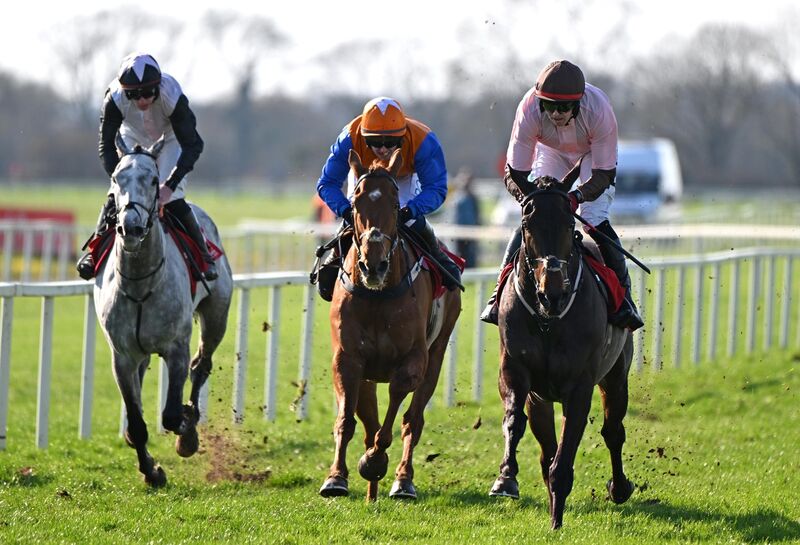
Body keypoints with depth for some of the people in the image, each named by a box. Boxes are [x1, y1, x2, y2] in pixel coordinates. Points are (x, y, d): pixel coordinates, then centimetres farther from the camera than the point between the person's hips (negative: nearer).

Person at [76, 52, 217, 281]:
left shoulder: (172, 95, -38)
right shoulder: (115, 98, -34)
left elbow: (192, 146, -35)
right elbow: (106, 145, -25)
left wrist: (170, 185, -44)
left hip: (170, 140, -2)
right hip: (133, 139, 2)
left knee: (172, 200, -17)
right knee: (118, 193, -13)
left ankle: (202, 253, 0)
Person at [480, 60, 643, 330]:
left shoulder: (598, 110, -40)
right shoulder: (529, 110, -37)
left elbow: (604, 174, -30)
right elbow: (514, 172, -28)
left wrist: (578, 196, -49)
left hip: (593, 155, -2)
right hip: (550, 153, 2)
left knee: (595, 221, -21)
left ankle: (623, 296, -12)